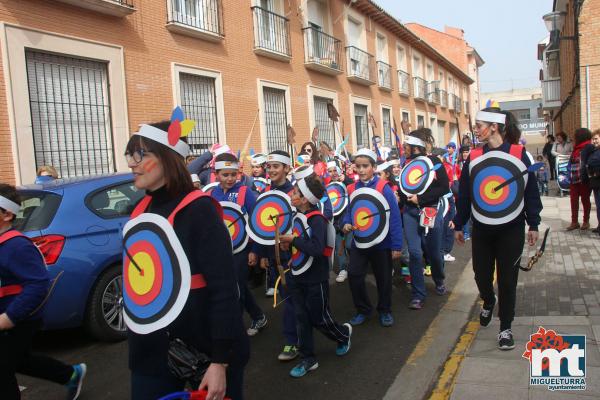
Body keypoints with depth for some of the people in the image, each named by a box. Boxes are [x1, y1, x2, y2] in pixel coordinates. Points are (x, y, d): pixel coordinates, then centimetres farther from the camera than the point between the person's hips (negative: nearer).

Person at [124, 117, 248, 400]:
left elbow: (224, 290, -18)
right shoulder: (140, 212, 6)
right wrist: (136, 341, 17)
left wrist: (220, 361, -19)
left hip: (204, 356, -6)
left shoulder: (198, 209, -16)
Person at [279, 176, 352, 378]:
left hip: (316, 280, -7)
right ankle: (307, 359, 22)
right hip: (298, 277, 7)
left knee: (319, 319, 7)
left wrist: (294, 240, -24)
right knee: (302, 319, 10)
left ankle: (343, 333, 38)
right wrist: (287, 242, -2)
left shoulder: (317, 219, -20)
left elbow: (317, 249, -32)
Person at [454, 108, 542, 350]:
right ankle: (488, 303, 43)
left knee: (507, 279, 4)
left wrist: (533, 225, -1)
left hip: (512, 228, -2)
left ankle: (505, 328, 19)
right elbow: (463, 194, 5)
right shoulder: (474, 157, 1)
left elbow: (531, 191, -1)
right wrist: (459, 225, 7)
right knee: (481, 274, 9)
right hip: (481, 228, 2)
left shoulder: (519, 154, -6)